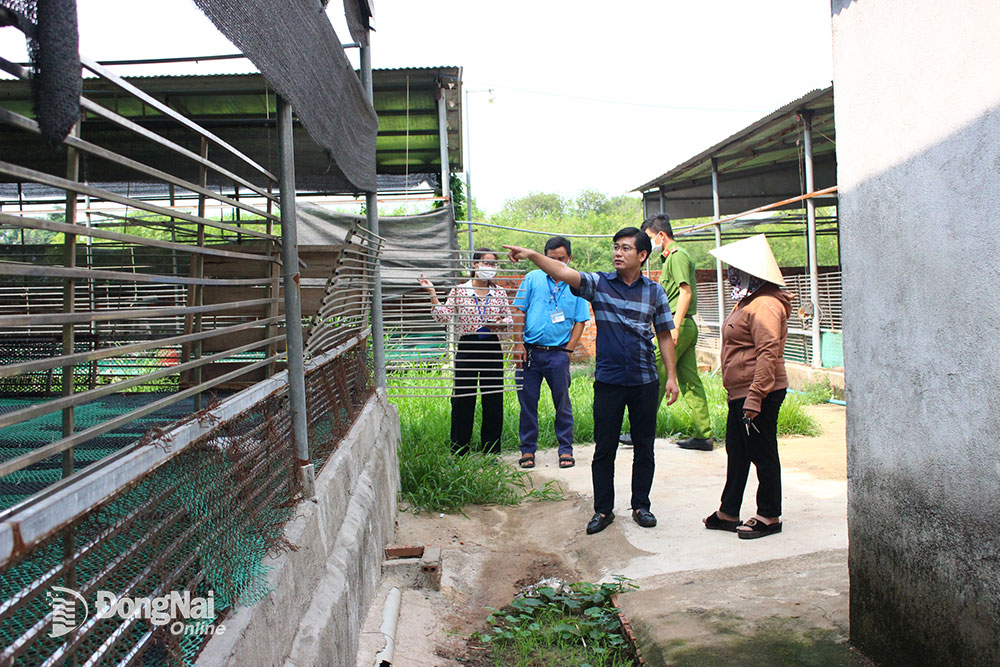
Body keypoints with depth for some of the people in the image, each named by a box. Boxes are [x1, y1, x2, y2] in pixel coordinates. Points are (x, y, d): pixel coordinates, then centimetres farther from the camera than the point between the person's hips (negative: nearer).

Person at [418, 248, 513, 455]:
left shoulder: (499, 293, 8)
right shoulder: (459, 291, 1)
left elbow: (509, 318, 12)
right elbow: (444, 316, -5)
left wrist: (499, 323, -9)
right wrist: (432, 294, -13)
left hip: (492, 348, 2)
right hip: (467, 348, -2)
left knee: (493, 399, 6)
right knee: (462, 399, 1)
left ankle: (491, 450, 18)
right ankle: (459, 451, 12)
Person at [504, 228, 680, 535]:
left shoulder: (654, 291, 3)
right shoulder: (599, 284, -1)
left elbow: (664, 336, 7)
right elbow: (563, 272, -15)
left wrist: (672, 377, 3)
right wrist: (532, 255, -30)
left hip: (645, 382, 1)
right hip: (608, 382, -1)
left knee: (644, 449, 11)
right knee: (604, 449, 6)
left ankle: (641, 506, 26)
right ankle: (603, 510, 19)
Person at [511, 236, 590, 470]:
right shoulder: (533, 279, 5)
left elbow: (580, 322, 6)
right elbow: (518, 312, 5)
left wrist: (568, 350, -2)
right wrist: (518, 344, -2)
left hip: (558, 353, 0)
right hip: (529, 351, 1)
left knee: (563, 403, 5)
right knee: (527, 402, 5)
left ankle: (566, 449, 16)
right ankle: (528, 449, 17)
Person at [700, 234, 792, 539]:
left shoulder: (765, 305, -18)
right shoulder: (747, 302, 16)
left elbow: (768, 353, -25)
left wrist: (754, 397, -27)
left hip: (758, 394, -11)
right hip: (740, 394, 11)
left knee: (763, 455, 2)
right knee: (736, 453, 15)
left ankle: (769, 517, 15)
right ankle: (728, 513, 25)